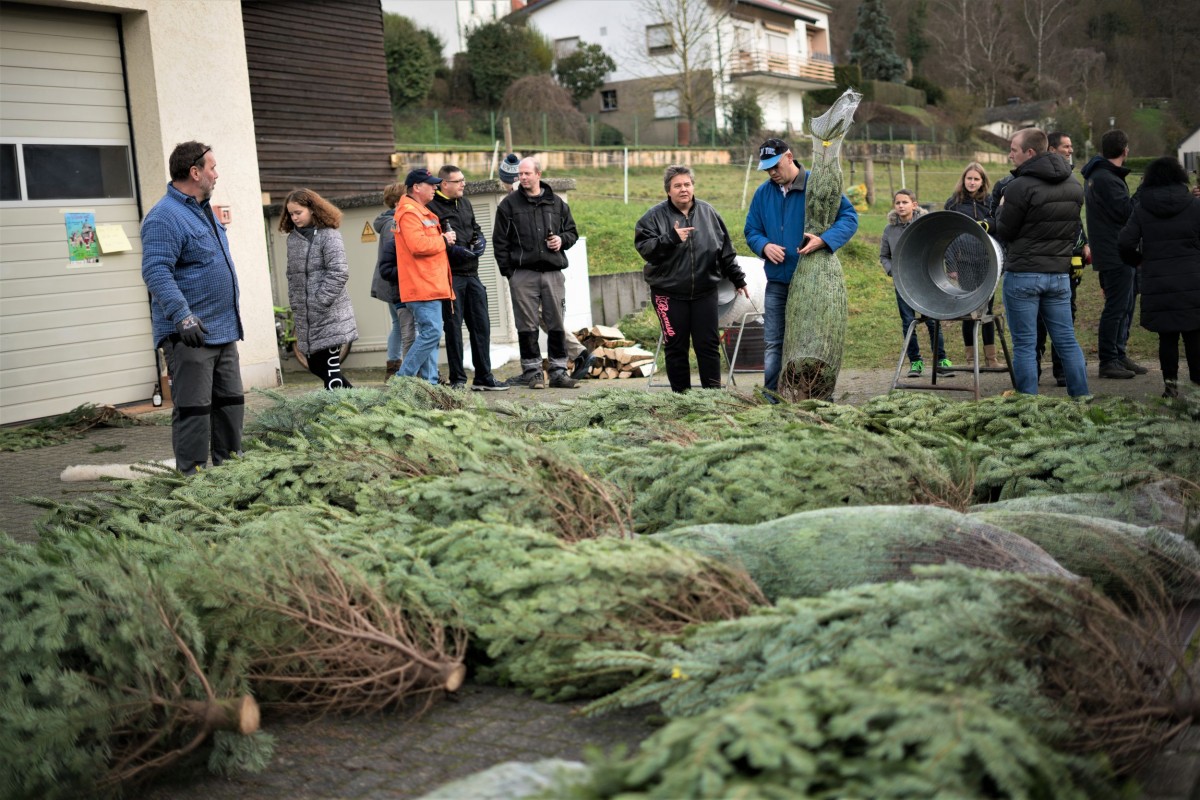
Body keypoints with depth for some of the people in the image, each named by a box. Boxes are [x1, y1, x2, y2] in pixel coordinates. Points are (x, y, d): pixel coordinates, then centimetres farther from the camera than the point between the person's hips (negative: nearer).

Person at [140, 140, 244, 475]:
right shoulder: (165, 217, -15)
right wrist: (182, 315, -33)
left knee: (231, 403, 14)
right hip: (190, 335, -10)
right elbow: (156, 272, -24)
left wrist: (232, 316, 27)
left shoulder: (203, 211, 17)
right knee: (193, 409, -6)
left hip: (223, 332, 10)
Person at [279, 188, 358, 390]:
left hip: (329, 315, -7)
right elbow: (292, 275, 17)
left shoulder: (328, 235, -8)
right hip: (305, 319, 7)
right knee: (315, 366, 10)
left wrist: (320, 302, -16)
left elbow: (339, 272, -15)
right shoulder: (293, 238, 13)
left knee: (330, 367, -7)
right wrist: (295, 305, 8)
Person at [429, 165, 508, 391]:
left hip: (471, 274, 7)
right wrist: (455, 249, -21)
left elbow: (476, 228, 28)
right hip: (450, 275, -7)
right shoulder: (432, 207, -9)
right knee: (453, 327, 0)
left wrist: (479, 241, 6)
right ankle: (457, 379, 8)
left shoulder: (465, 204, 17)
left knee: (481, 326, 8)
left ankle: (484, 377, 16)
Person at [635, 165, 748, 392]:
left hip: (704, 292, 2)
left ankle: (713, 391, 12)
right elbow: (644, 248, -14)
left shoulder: (708, 213, 7)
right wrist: (671, 238, -24)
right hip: (669, 294, -2)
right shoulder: (655, 217, -3)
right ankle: (680, 394, 12)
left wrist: (738, 279, 14)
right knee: (675, 347, 3)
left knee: (708, 344, 4)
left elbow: (726, 252, 12)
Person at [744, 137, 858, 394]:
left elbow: (849, 217, -9)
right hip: (777, 281, 4)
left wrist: (823, 240, -26)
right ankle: (770, 395, 10)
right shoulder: (763, 193, 7)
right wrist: (764, 246, -11)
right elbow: (751, 230, 12)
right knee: (773, 343, 4)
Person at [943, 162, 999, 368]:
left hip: (986, 262, 1)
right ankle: (971, 357, 10)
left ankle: (990, 357, 13)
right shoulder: (953, 202, 5)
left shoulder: (990, 201, 7)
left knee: (987, 308, 6)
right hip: (964, 264, -1)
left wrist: (986, 224, -8)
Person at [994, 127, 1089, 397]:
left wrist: (1002, 209, 10)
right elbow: (1073, 230, 17)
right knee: (1067, 340, 11)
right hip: (1060, 273, 6)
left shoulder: (1020, 187, -14)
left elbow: (1004, 233, -6)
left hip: (1023, 275, -6)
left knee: (1024, 344, 0)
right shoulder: (1074, 187, 9)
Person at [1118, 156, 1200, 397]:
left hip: (1157, 284, 1)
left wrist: (1138, 261, 14)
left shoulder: (1141, 208, 2)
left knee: (1167, 336, 7)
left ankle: (1171, 382, 8)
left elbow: (1124, 243, -4)